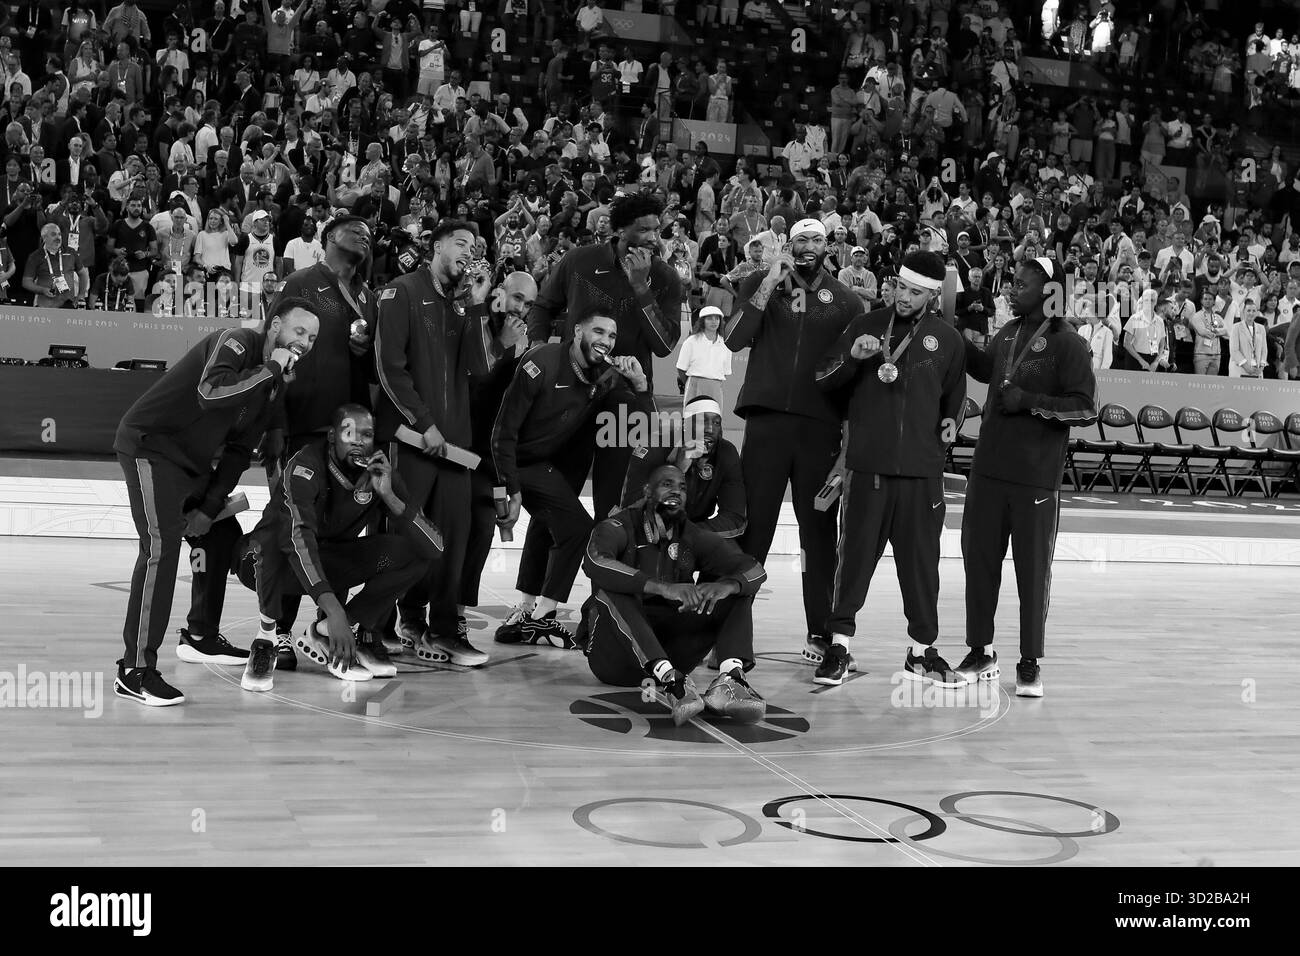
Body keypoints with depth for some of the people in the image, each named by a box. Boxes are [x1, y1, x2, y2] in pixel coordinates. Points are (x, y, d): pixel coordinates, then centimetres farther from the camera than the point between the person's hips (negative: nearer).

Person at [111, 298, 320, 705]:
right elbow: (211, 393, -39)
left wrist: (210, 508, 4)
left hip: (192, 459, 9)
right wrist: (270, 370, -28)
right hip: (150, 446, -9)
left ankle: (202, 636, 30)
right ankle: (135, 671, -20)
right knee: (161, 547, -19)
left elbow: (240, 450, 11)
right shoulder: (236, 343, -17)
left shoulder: (275, 379, 9)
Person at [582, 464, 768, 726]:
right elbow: (595, 561, -29)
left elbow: (756, 570, 0)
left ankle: (729, 678, -34)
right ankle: (670, 682, -48)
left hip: (671, 652, 4)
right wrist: (662, 588, -40)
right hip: (617, 658, -4)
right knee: (609, 593, -32)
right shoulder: (620, 527, -5)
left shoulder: (692, 537, 8)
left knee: (738, 595, -7)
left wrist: (725, 585, -25)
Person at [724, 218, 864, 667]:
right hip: (766, 419, -1)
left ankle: (819, 632, 11)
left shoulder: (845, 301, 10)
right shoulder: (759, 284, 8)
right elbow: (734, 340, -5)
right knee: (752, 522, -2)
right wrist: (769, 285, -10)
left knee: (818, 528, 4)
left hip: (821, 425, 1)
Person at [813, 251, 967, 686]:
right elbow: (823, 381, 6)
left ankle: (922, 650, 18)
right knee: (854, 554, 1)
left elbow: (954, 397, 21)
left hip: (921, 470, 1)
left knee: (921, 560, 6)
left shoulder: (947, 339, 8)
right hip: (866, 464, -1)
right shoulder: (866, 325, 6)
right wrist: (853, 357, -11)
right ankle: (839, 645, 10)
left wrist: (949, 424, 2)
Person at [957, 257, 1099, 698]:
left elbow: (1086, 409, -11)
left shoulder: (1068, 344, -8)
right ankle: (980, 653, 21)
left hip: (1036, 478, -6)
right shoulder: (1009, 333, 10)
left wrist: (1030, 401, -18)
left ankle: (1030, 663, 12)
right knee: (979, 559, 8)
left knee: (1033, 569, 2)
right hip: (988, 469, 6)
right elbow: (985, 368, 30)